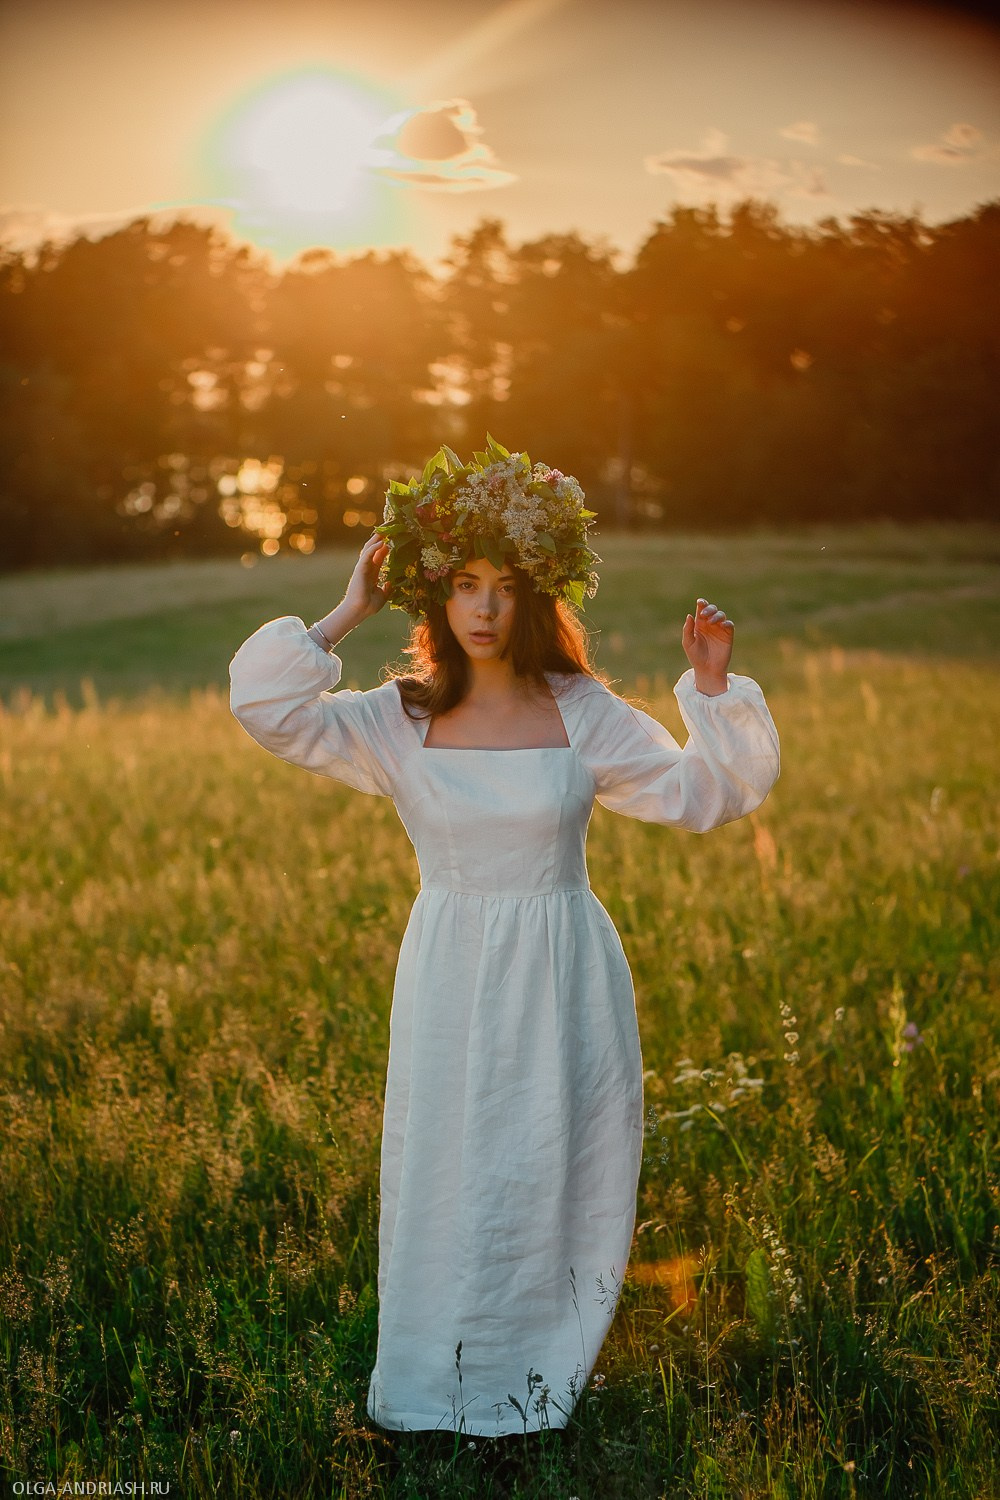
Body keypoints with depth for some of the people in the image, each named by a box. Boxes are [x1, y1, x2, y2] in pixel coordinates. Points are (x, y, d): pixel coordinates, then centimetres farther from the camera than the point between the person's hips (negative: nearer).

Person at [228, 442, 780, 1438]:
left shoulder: (582, 713, -1)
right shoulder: (399, 722, -2)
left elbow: (699, 793, 4)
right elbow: (267, 710, -13)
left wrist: (712, 692, -10)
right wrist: (346, 617, -11)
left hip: (564, 981, 1)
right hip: (455, 978, 0)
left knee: (560, 1179, 8)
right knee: (452, 1178, 6)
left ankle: (545, 1375, 30)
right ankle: (451, 1383, 26)